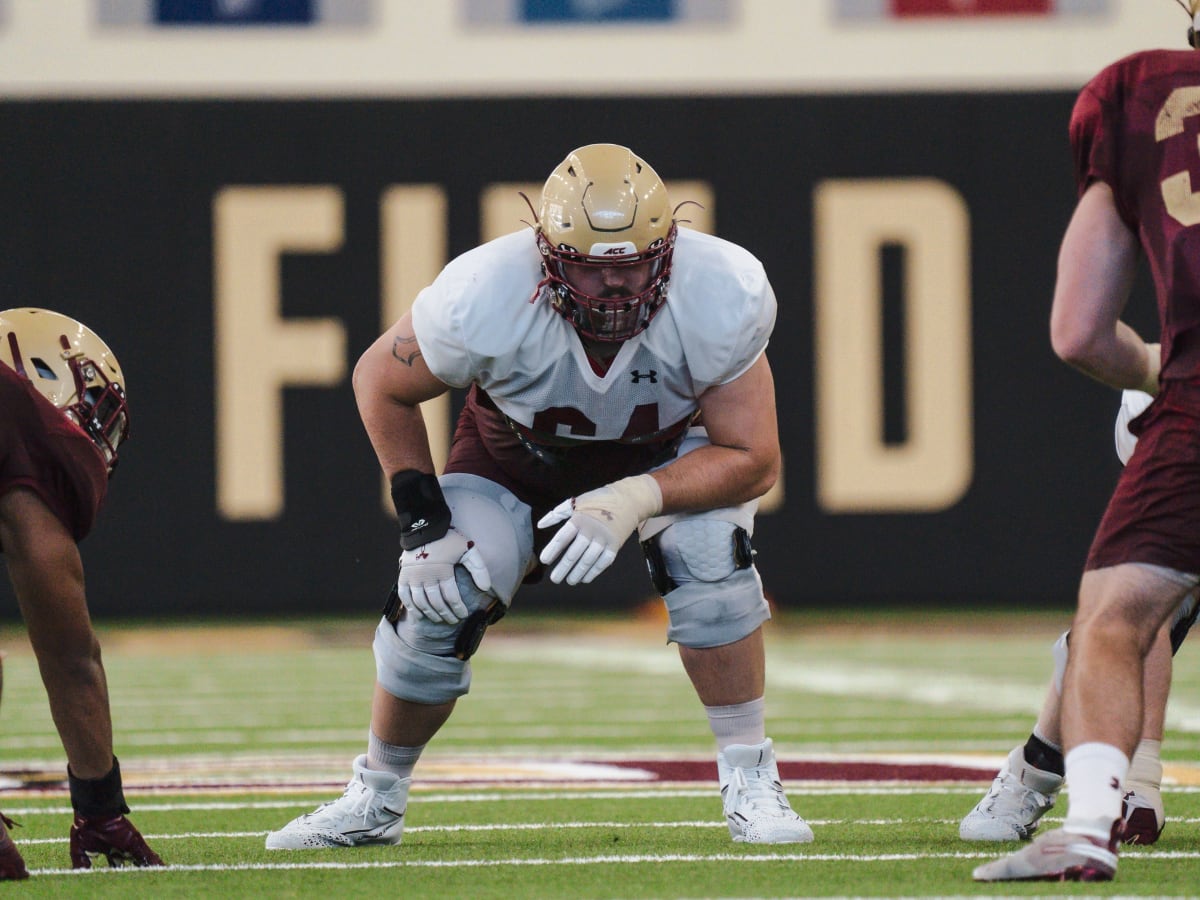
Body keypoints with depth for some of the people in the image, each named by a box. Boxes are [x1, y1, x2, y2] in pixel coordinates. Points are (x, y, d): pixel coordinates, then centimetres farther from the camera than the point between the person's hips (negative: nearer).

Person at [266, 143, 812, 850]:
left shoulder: (720, 301, -35)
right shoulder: (483, 304, -35)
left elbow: (753, 459, -27)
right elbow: (381, 384, -15)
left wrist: (632, 503, -41)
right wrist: (424, 520, -20)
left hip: (668, 449, 0)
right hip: (517, 448, 0)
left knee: (709, 548, -29)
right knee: (440, 600, -15)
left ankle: (750, 781, -16)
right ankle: (376, 798, 12)